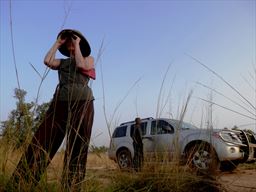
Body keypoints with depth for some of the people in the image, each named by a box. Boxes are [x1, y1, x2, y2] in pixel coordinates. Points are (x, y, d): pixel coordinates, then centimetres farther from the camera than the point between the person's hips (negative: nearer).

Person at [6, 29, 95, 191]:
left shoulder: (89, 59, 18)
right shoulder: (62, 62, 25)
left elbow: (81, 65, -6)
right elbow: (47, 61, 5)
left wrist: (77, 45, 7)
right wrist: (57, 43, 16)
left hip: (82, 103, -2)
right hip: (60, 102, 3)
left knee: (78, 148, -3)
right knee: (42, 142, -6)